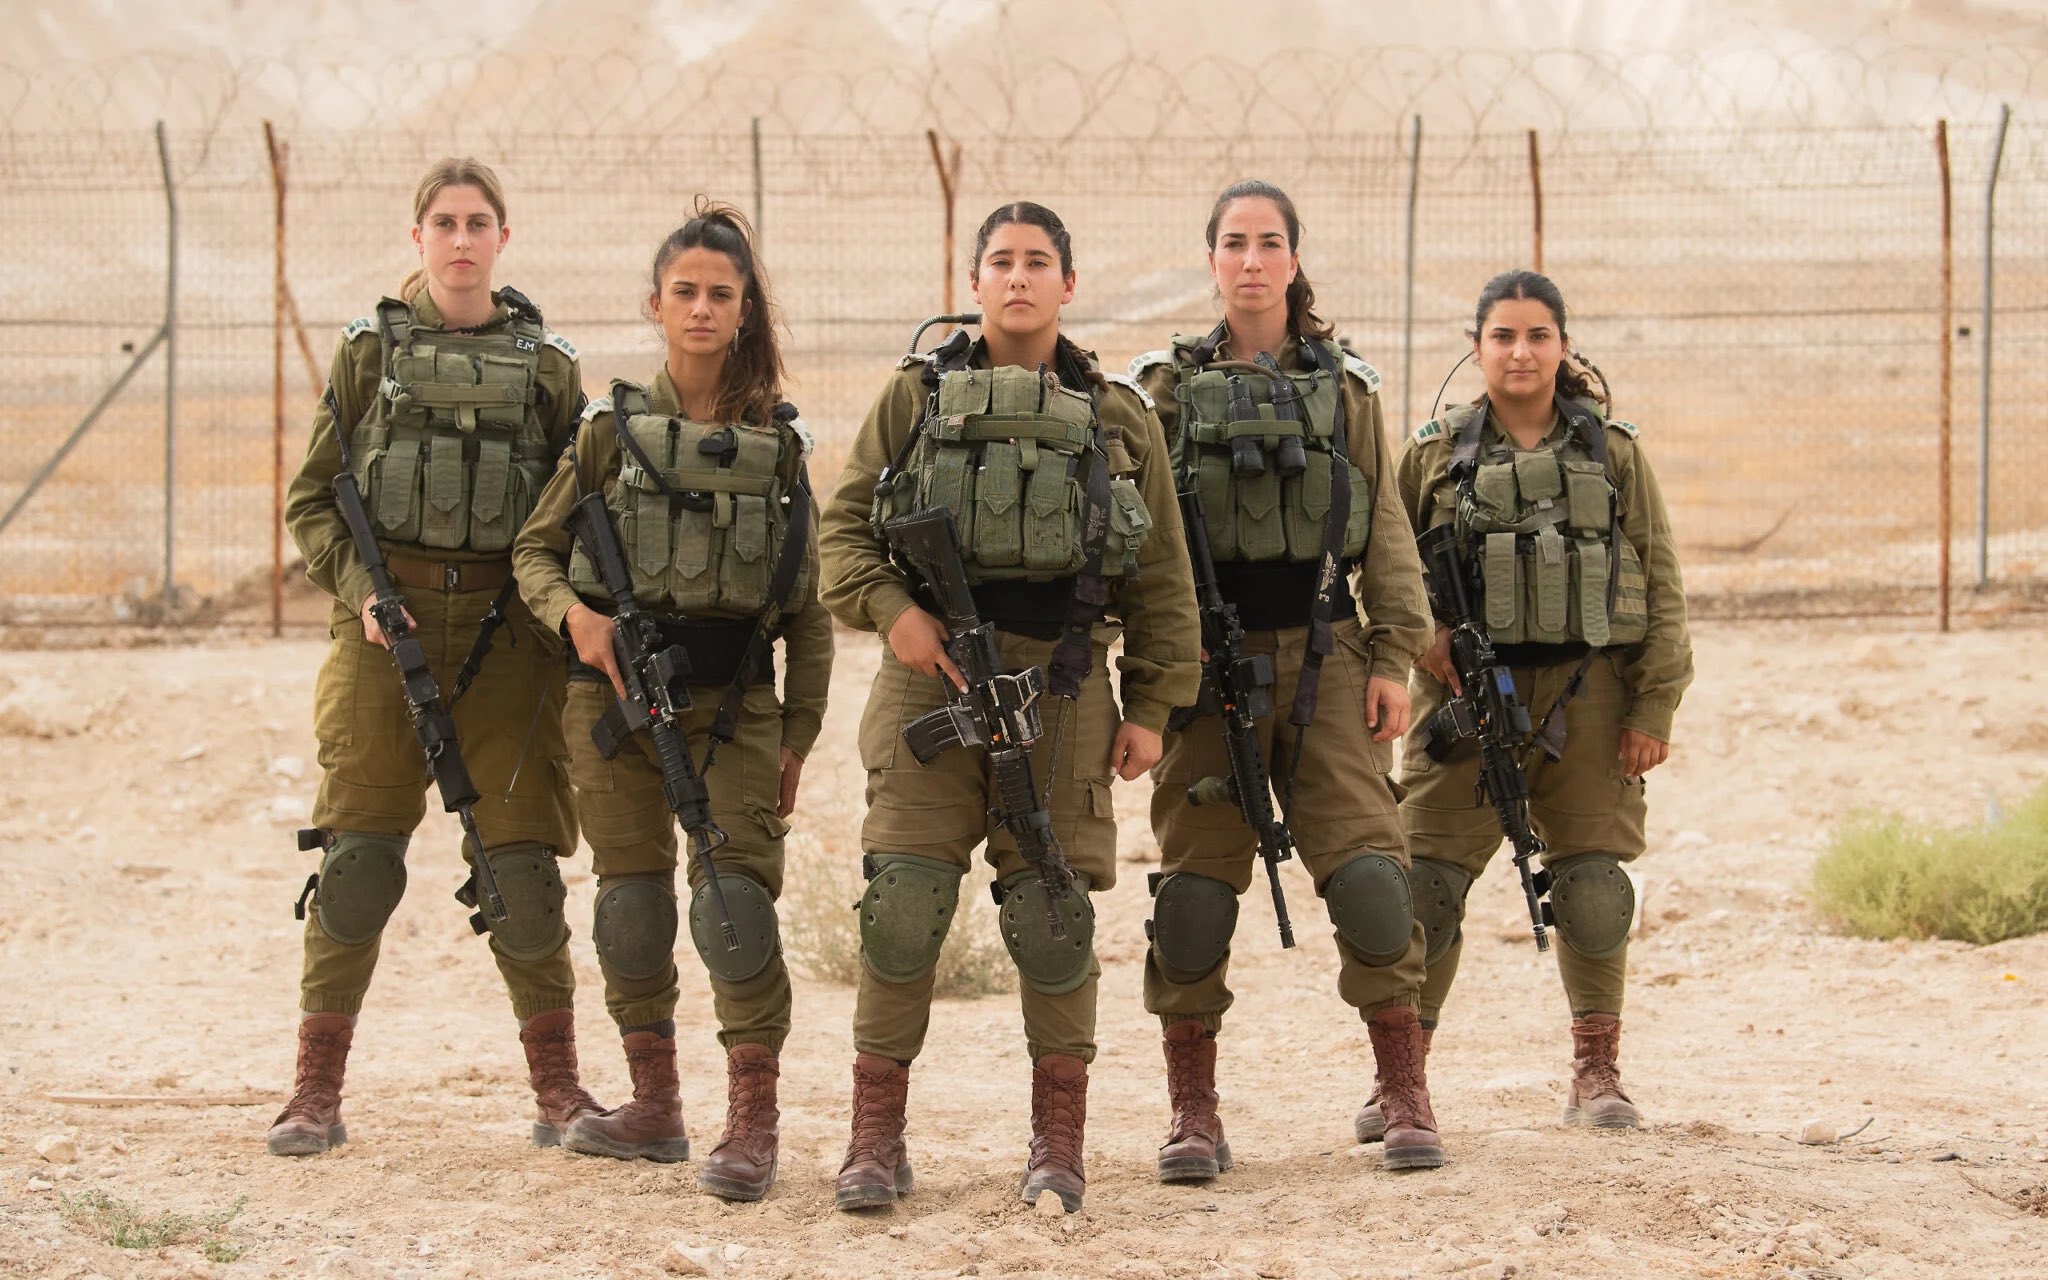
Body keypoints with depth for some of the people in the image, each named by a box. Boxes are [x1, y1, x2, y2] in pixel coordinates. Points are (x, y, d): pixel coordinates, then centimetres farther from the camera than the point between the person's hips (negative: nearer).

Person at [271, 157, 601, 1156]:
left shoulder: (547, 364, 10)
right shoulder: (370, 350, 8)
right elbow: (311, 500, 9)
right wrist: (360, 589, -7)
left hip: (507, 629, 1)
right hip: (386, 624, 0)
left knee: (521, 865, -3)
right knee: (357, 857, -5)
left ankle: (557, 1090, 8)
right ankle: (317, 1091, 3)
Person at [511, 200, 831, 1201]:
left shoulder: (778, 440, 5)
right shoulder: (613, 426, 5)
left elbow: (809, 602, 7)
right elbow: (535, 547, 9)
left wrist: (798, 734, 2)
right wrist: (573, 613, -12)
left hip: (733, 697, -1)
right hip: (616, 689, 1)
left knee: (734, 894, -12)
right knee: (631, 897, 5)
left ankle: (753, 1122, -10)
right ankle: (654, 1107, 17)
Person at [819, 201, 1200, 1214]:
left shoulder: (1120, 418, 12)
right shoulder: (916, 397, 10)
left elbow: (1163, 581, 12)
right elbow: (844, 525, 8)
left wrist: (1150, 708, 5)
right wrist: (889, 609, -10)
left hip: (1060, 684, 1)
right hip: (932, 671, 0)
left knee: (1053, 912, -1)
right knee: (904, 897, -8)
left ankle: (1058, 1147, 9)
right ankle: (875, 1139, 1)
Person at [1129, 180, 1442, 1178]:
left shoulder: (1343, 385, 10)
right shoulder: (1169, 386, 6)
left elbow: (1385, 530, 10)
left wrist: (1394, 656, 1)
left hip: (1325, 656, 0)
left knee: (1368, 871, -8)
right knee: (1195, 887, -1)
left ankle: (1405, 1099, 1)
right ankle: (1193, 1114, 8)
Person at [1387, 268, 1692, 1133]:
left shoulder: (1615, 453, 7)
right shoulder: (1436, 455, 7)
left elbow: (1662, 587, 6)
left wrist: (1654, 708, -1)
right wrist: (1421, 635, -8)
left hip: (1588, 689, 0)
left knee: (1594, 889, -1)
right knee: (1427, 884, -7)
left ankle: (1596, 1074, 13)